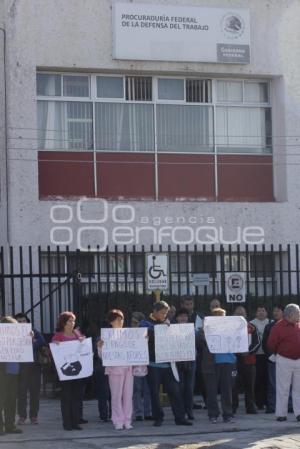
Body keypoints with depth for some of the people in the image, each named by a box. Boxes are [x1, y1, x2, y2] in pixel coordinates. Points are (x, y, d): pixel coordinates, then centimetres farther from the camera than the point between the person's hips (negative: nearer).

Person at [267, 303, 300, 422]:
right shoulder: (278, 327, -11)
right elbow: (271, 344, -7)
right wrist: (279, 353, 7)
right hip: (284, 361, -5)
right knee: (283, 389, 0)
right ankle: (281, 414, 4)